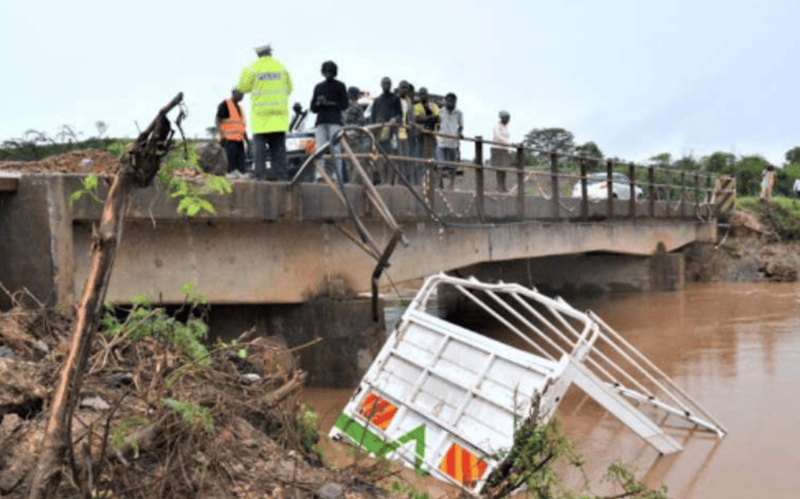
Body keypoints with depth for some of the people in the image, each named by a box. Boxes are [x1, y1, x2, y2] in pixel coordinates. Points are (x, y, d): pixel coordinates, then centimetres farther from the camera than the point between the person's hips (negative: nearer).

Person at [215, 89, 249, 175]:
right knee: (231, 169, -16)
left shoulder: (238, 108, 23)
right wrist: (222, 135, -26)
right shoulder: (225, 104, -2)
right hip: (229, 141, -8)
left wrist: (247, 141, 18)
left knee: (240, 171, 1)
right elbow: (217, 120, -12)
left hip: (239, 141, 8)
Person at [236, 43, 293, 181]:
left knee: (259, 147, 1)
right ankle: (282, 176, 2)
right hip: (279, 113, 3)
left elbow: (243, 88, 2)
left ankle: (261, 176, -5)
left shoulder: (252, 69, -4)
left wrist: (244, 74, 19)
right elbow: (288, 88, 12)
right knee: (278, 146, 5)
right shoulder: (281, 67, 5)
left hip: (260, 113, -2)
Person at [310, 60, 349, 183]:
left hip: (335, 121, -4)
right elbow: (313, 108, 18)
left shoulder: (340, 86, 8)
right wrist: (319, 103, -5)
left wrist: (328, 103, -12)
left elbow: (344, 105, -1)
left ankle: (338, 178, -16)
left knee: (335, 149, -14)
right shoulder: (318, 87, 20)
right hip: (321, 122, 4)